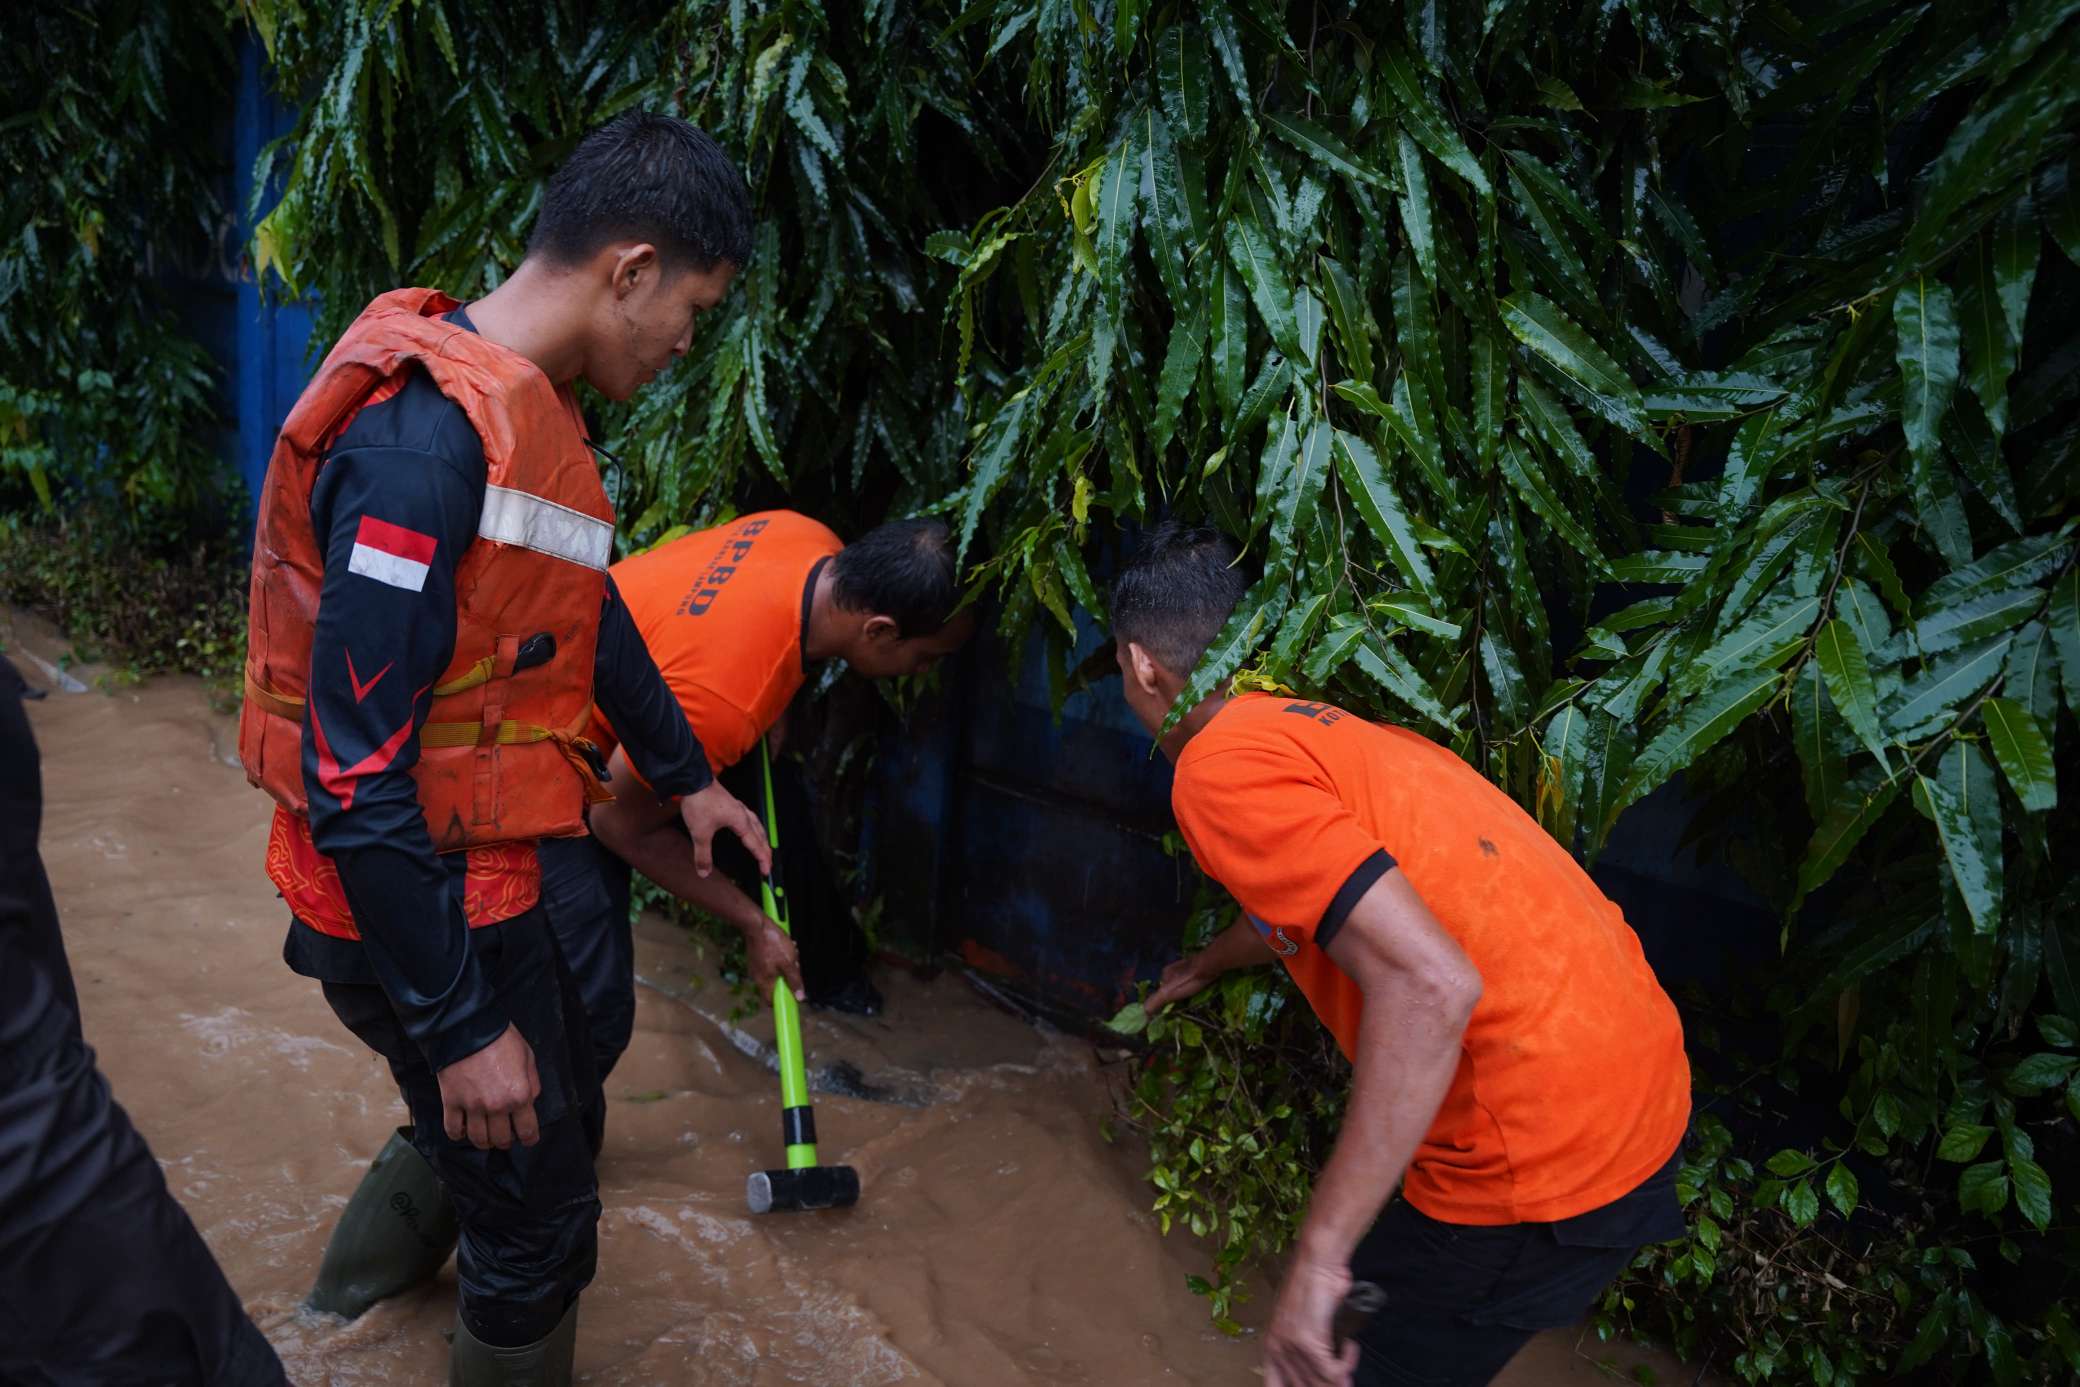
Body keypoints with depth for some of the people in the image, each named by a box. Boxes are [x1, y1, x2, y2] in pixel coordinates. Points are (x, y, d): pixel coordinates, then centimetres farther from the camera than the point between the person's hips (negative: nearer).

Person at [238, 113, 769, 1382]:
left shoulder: (528, 409, 3)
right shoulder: (425, 441, -28)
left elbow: (589, 613, 17)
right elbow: (354, 772, -28)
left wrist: (689, 777, 26)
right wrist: (459, 1024, -22)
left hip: (484, 872, 9)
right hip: (417, 904, -9)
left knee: (521, 1107, 30)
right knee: (537, 1210, 9)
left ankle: (375, 1255, 56)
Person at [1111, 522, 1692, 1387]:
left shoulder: (1220, 767, -17)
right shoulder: (1322, 729, 13)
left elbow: (1430, 986, -28)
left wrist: (1318, 1255, -25)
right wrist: (1205, 965, 53)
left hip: (1538, 1153, -9)